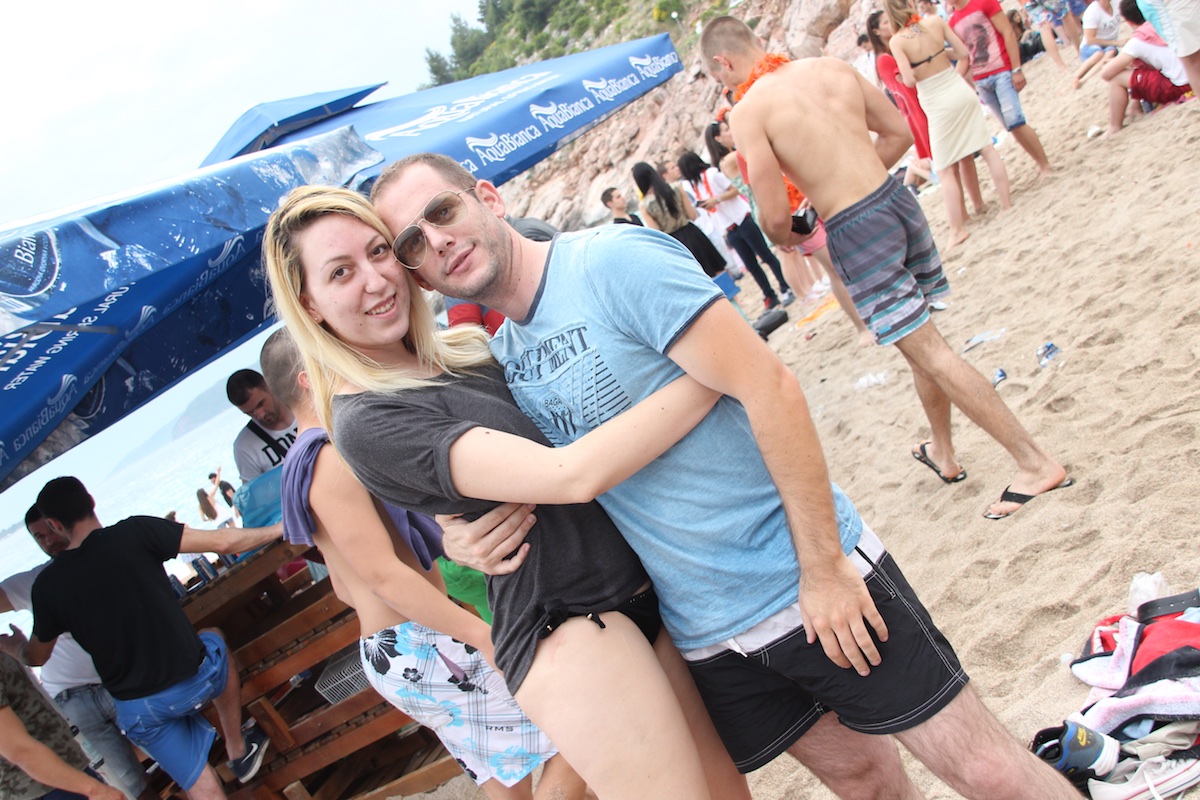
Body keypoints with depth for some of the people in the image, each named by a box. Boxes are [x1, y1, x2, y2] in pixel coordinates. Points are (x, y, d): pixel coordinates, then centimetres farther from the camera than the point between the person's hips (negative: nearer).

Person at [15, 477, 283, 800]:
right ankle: (239, 751, 38)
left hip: (138, 710, 1)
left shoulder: (48, 585, -3)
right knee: (214, 643, 33)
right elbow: (221, 542, -11)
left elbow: (36, 657, 13)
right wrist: (278, 528, 5)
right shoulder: (133, 532, -12)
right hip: (195, 678, -1)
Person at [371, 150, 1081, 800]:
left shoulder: (612, 262, -16)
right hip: (706, 638, 6)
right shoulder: (500, 361, 6)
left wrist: (823, 568, -19)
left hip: (819, 585, -6)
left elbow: (769, 386, -20)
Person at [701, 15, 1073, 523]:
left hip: (854, 231, -7)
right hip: (898, 199, 8)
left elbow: (775, 218, -14)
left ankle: (1035, 462, 3)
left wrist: (787, 237, 8)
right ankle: (942, 452, 41)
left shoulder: (748, 112, -11)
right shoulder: (832, 68, 8)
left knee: (926, 351, 0)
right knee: (924, 342, 23)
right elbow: (900, 132, 15)